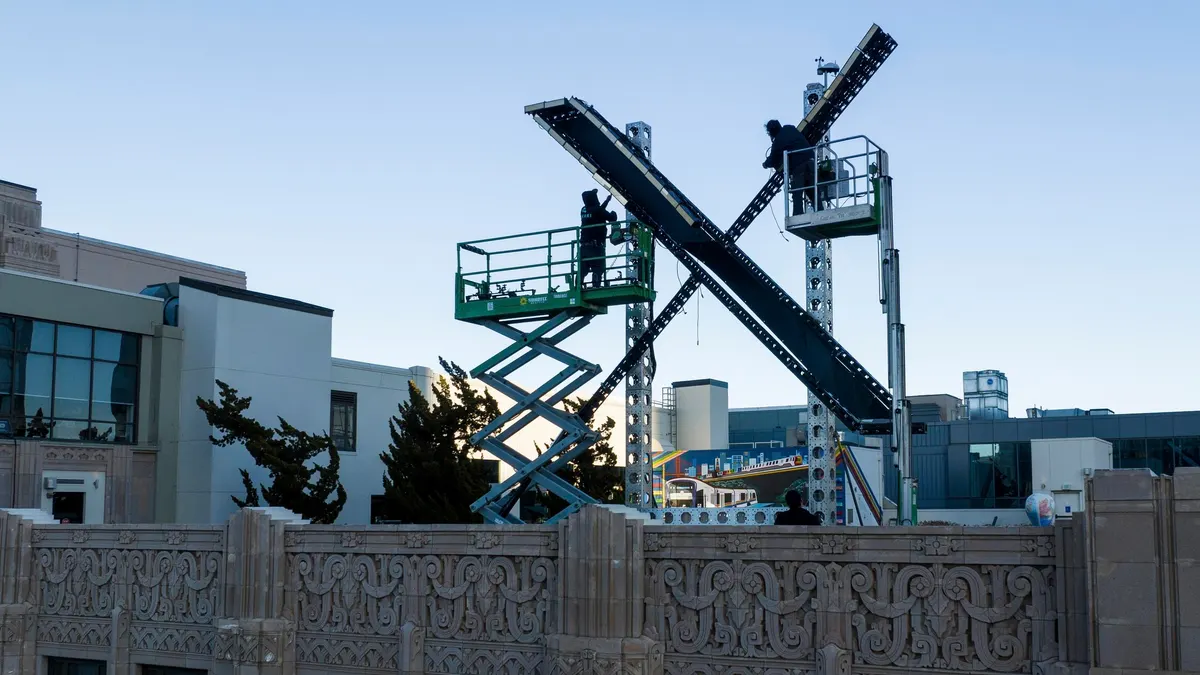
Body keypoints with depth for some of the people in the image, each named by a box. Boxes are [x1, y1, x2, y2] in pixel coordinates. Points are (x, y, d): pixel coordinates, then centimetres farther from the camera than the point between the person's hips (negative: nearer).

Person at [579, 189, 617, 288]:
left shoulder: (583, 211, 13)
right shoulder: (597, 210, -8)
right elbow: (612, 219, -3)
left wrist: (607, 200, 39)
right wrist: (613, 214, 20)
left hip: (584, 245, 7)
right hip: (595, 245, -7)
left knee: (583, 270, 5)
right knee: (598, 268, -10)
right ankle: (596, 287, -22)